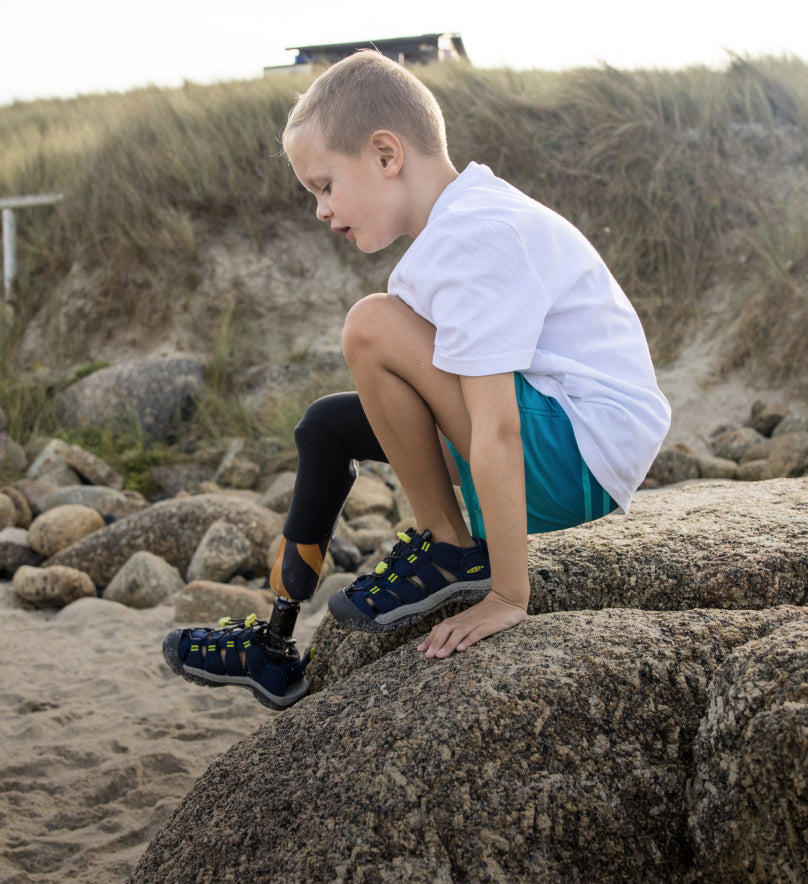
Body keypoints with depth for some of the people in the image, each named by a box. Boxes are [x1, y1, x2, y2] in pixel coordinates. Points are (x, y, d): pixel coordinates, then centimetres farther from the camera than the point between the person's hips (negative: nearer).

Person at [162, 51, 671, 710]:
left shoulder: (473, 237, -22)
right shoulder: (466, 221, 10)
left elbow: (496, 433, -27)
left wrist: (508, 598, -24)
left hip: (585, 454, -10)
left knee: (373, 329, -23)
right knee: (328, 425, 14)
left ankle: (448, 548, -5)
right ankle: (274, 651, 22)